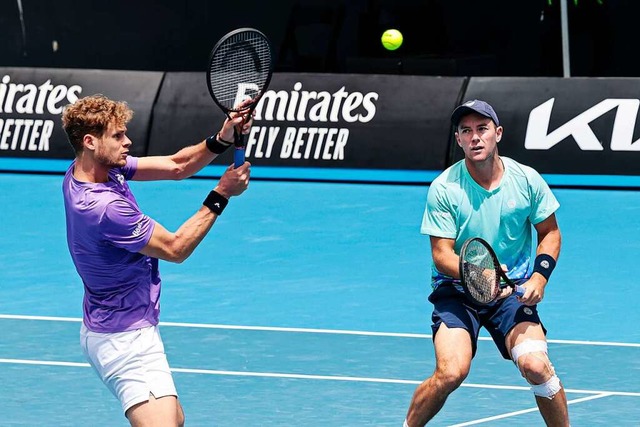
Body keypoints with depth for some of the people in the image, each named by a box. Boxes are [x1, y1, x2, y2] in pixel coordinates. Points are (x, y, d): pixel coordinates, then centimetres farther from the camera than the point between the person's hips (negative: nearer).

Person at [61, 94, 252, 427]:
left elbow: (175, 166, 5)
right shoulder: (104, 207, -28)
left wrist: (222, 139, -12)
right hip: (125, 341, -11)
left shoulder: (91, 170, 1)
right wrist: (220, 195, -12)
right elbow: (175, 248, -17)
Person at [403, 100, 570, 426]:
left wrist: (540, 275, -8)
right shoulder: (444, 188, -11)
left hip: (513, 292, 2)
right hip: (456, 291, -2)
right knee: (451, 372, -24)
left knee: (535, 365, -22)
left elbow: (550, 233, 10)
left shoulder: (527, 180, -4)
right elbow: (442, 255, -11)